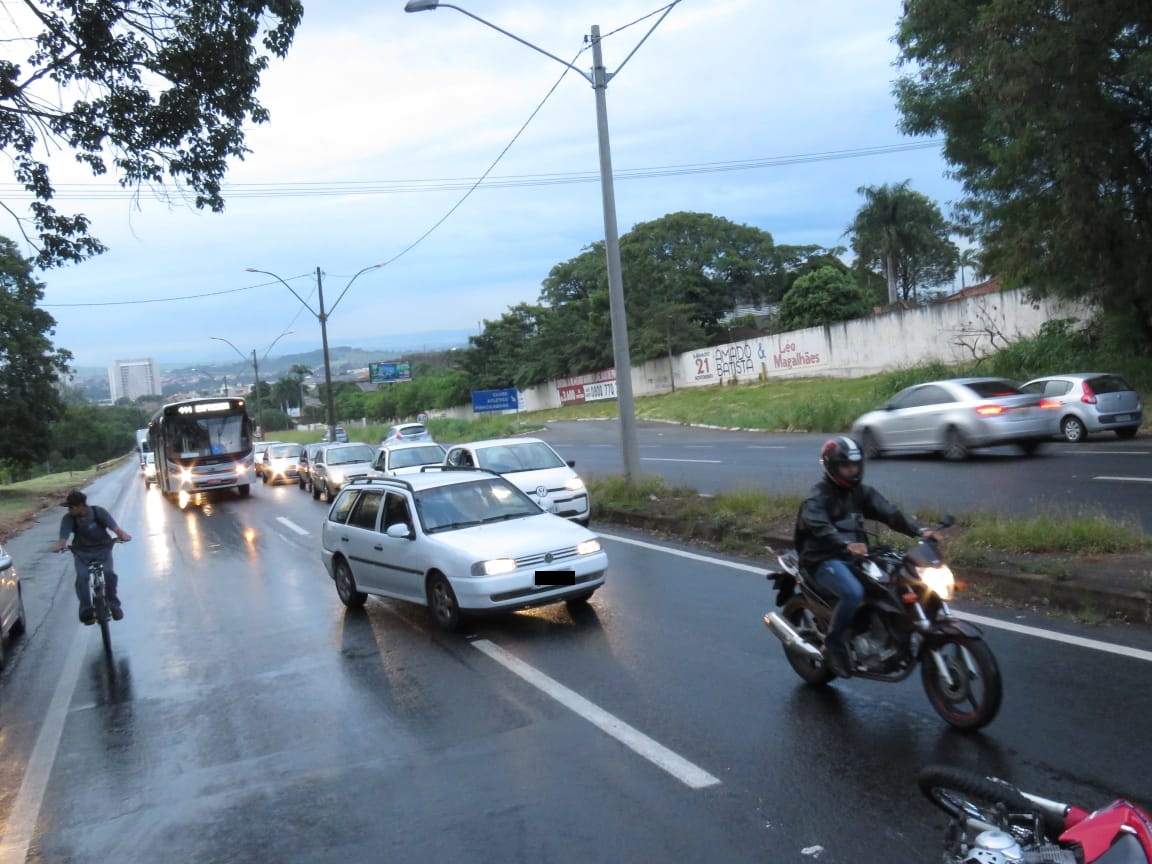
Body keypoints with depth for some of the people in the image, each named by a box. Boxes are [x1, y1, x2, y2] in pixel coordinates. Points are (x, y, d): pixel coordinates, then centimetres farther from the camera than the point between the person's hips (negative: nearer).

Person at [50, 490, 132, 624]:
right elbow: (64, 535, -24)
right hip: (82, 552, 1)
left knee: (109, 573, -24)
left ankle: (114, 604, -3)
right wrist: (59, 545, -47)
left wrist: (122, 534, -47)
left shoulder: (98, 512, -15)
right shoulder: (68, 518, -12)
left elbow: (114, 526, -25)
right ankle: (86, 610, -12)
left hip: (102, 549, -1)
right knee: (81, 577, -23)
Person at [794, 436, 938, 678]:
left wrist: (919, 530, -18)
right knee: (853, 593, -33)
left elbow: (889, 513, -1)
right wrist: (846, 545, -46)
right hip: (825, 560, -7)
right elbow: (818, 526, -29)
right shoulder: (818, 496, -9)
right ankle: (832, 645, -13)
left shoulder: (861, 492, 12)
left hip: (856, 556, 7)